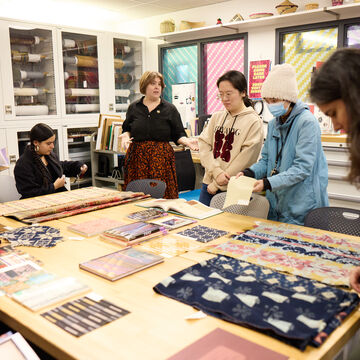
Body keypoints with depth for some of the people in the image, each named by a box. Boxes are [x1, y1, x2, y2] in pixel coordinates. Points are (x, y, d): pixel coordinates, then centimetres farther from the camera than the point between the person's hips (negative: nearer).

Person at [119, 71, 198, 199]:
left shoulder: (170, 109, 9)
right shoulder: (134, 107, 12)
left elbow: (178, 134, 7)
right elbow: (127, 129, 17)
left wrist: (187, 141, -12)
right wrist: (126, 136, -5)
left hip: (161, 158, -1)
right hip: (138, 159, 1)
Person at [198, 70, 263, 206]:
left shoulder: (254, 122, -6)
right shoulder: (216, 117, 9)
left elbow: (246, 158, -11)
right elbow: (203, 145, 2)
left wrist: (217, 184, -11)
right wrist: (217, 172, -14)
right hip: (208, 183, 5)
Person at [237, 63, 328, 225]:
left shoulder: (307, 122, -15)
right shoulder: (274, 124, 9)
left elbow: (302, 168, -20)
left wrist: (268, 183, -28)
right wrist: (249, 172, -7)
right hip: (276, 202, 7)